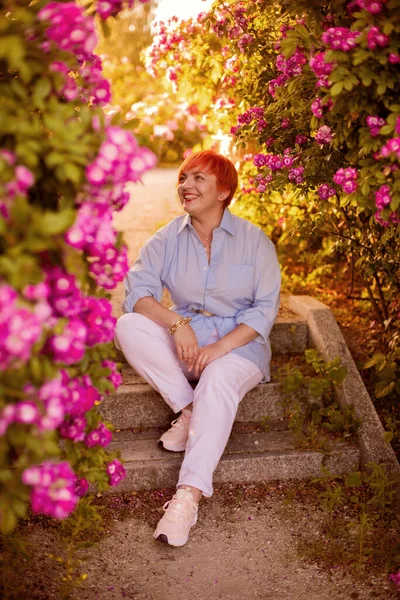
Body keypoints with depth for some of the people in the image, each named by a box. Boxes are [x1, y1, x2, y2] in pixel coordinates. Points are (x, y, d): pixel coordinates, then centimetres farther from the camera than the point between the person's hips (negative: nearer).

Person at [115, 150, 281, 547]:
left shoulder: (254, 240, -3)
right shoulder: (167, 239, 3)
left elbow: (265, 308, -8)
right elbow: (137, 290, -9)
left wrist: (219, 347, -21)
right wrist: (177, 324, -27)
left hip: (238, 341, -3)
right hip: (183, 337, 3)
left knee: (218, 381, -36)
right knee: (129, 327, -24)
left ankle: (189, 494, -40)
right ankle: (189, 411, -19)